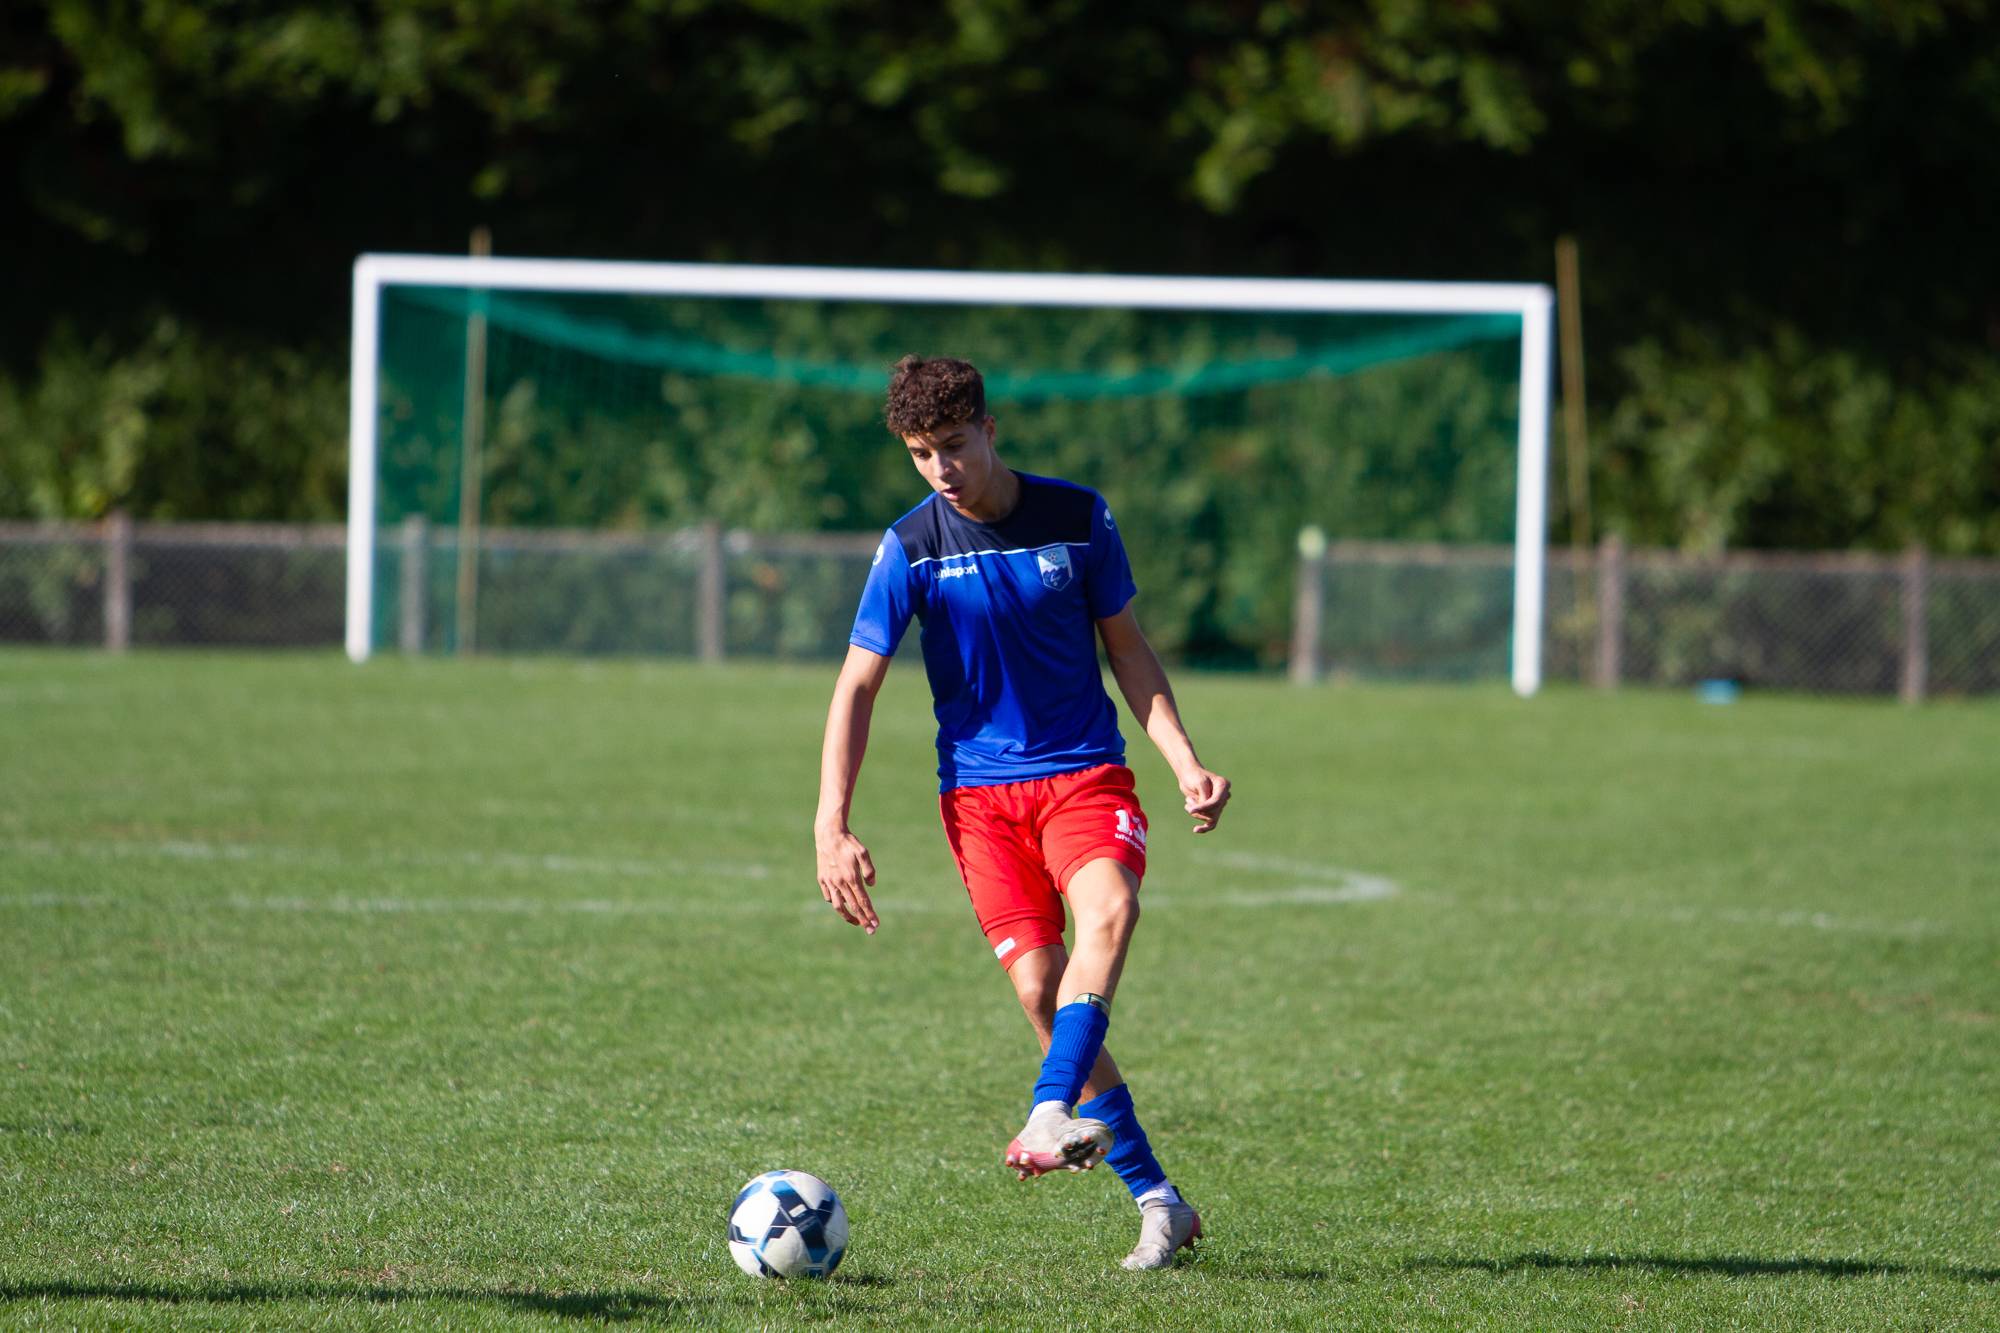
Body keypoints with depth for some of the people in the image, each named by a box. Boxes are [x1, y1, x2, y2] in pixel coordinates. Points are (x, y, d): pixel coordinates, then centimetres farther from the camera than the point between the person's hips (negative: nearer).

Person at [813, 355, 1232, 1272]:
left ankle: (1050, 1117, -44)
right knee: (1039, 986, -12)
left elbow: (1127, 647, 11)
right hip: (979, 789, 0)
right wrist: (831, 828, -11)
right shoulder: (913, 546, -4)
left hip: (1086, 772, 0)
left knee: (1108, 910, -31)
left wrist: (1185, 764, 1)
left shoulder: (1077, 517, -1)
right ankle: (1156, 1200, -4)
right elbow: (857, 686, -2)